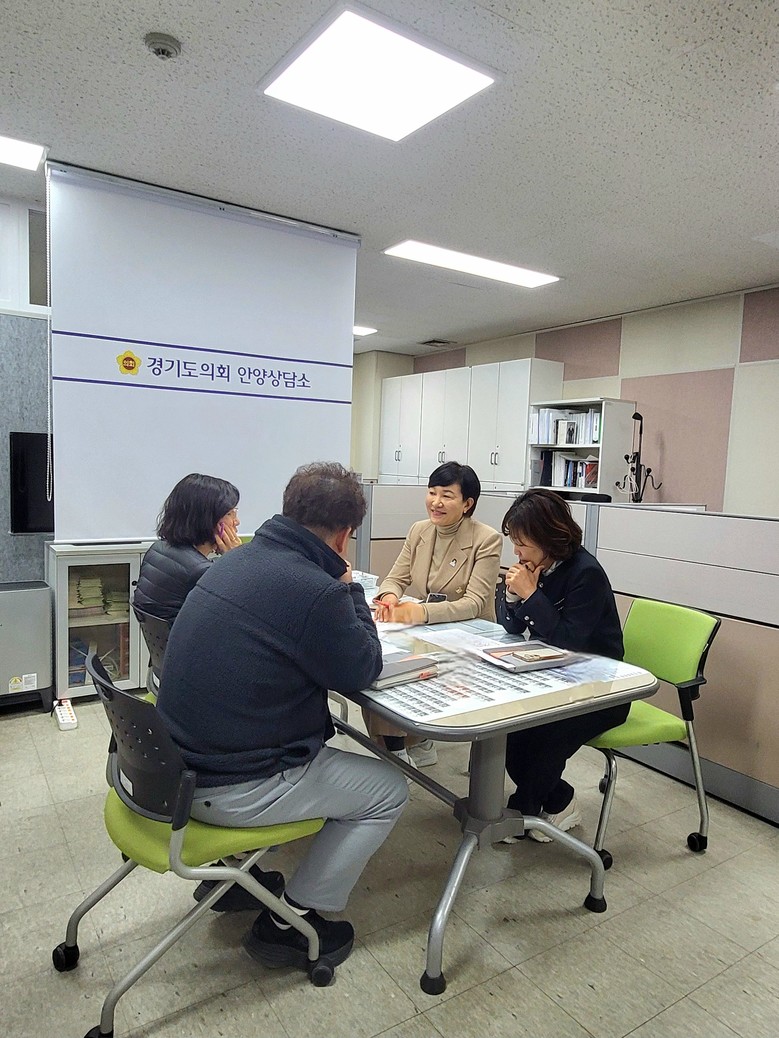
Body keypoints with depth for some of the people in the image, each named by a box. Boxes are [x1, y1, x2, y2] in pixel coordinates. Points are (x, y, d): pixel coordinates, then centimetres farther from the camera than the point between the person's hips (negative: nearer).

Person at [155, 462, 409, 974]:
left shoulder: (237, 562, 2)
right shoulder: (315, 590, -26)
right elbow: (362, 671, -10)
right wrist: (349, 585, -3)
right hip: (230, 790, -9)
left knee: (317, 741, 32)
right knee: (389, 789, 8)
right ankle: (292, 922, 17)